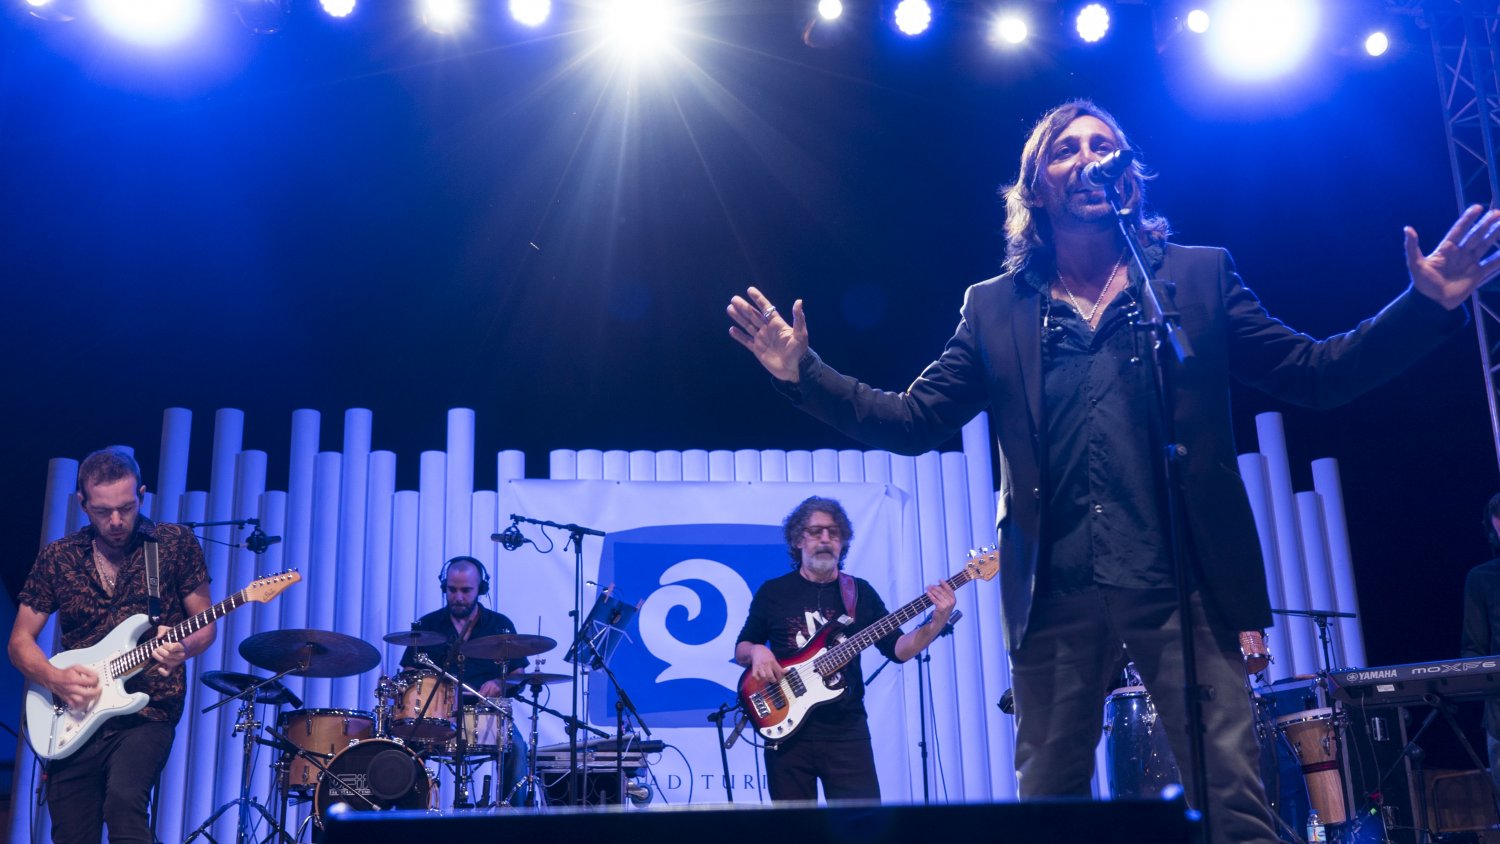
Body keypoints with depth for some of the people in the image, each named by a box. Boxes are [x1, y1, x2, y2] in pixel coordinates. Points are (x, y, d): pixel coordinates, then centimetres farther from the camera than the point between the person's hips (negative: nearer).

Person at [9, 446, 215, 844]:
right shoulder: (57, 557, 6)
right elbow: (20, 640, 10)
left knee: (123, 799, -30)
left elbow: (205, 626, 5)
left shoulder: (176, 543, 1)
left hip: (148, 711, -3)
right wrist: (55, 678, -10)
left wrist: (182, 647, -18)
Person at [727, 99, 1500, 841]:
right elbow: (912, 421, 8)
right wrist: (804, 373, -6)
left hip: (1183, 587, -1)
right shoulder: (994, 308, 11)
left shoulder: (1199, 275, 10)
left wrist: (1429, 303, -7)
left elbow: (1315, 373, 7)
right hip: (1055, 597, 1)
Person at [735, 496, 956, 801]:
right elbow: (741, 649, 10)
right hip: (787, 730, -1)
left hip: (847, 731, 1)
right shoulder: (772, 592, 5)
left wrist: (936, 623, -11)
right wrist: (756, 652, -13)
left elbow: (897, 649, 5)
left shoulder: (860, 592, 9)